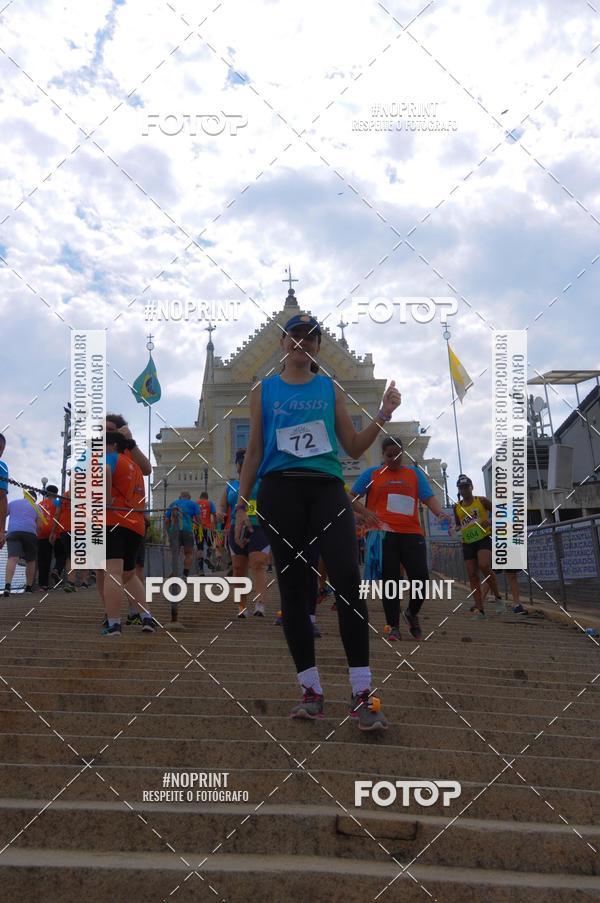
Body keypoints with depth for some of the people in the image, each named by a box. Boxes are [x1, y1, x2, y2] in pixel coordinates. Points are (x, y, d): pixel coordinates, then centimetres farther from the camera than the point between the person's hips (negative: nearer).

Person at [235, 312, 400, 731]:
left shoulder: (331, 389, 15)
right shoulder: (264, 390, 13)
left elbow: (354, 448, 13)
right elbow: (254, 451, 13)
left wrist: (383, 416, 0)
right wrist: (242, 505, 7)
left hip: (327, 488, 0)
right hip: (280, 491, 1)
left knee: (348, 577, -18)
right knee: (293, 586, 1)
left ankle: (362, 693, -13)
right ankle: (312, 691, 10)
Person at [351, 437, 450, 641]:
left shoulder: (415, 473, 17)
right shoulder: (371, 474, 12)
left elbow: (428, 497, 6)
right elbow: (352, 498, 11)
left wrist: (439, 512, -14)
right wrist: (366, 512, -8)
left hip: (411, 532, 2)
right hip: (383, 533, -1)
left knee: (420, 577, -6)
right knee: (390, 580, -3)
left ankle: (412, 613, 23)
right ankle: (393, 626, 9)